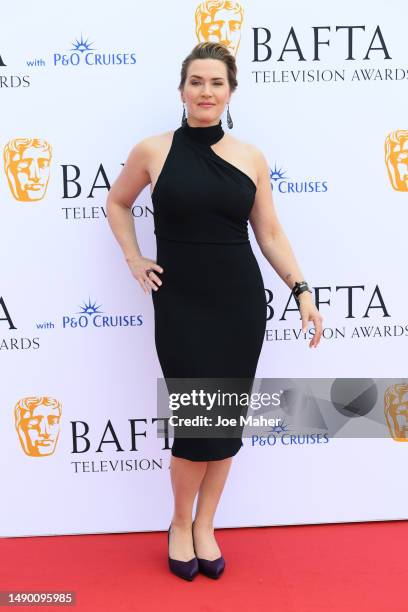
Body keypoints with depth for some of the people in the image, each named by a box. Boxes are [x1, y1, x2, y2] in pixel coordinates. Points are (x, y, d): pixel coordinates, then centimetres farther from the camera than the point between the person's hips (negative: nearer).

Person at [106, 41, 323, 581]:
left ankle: (205, 526, 27)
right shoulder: (153, 151, -2)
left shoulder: (251, 158, 3)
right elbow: (117, 202, 14)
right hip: (181, 306, -2)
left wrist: (302, 291, -1)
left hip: (241, 303, 3)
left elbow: (270, 233, 7)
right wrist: (134, 259, 5)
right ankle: (180, 526, 23)